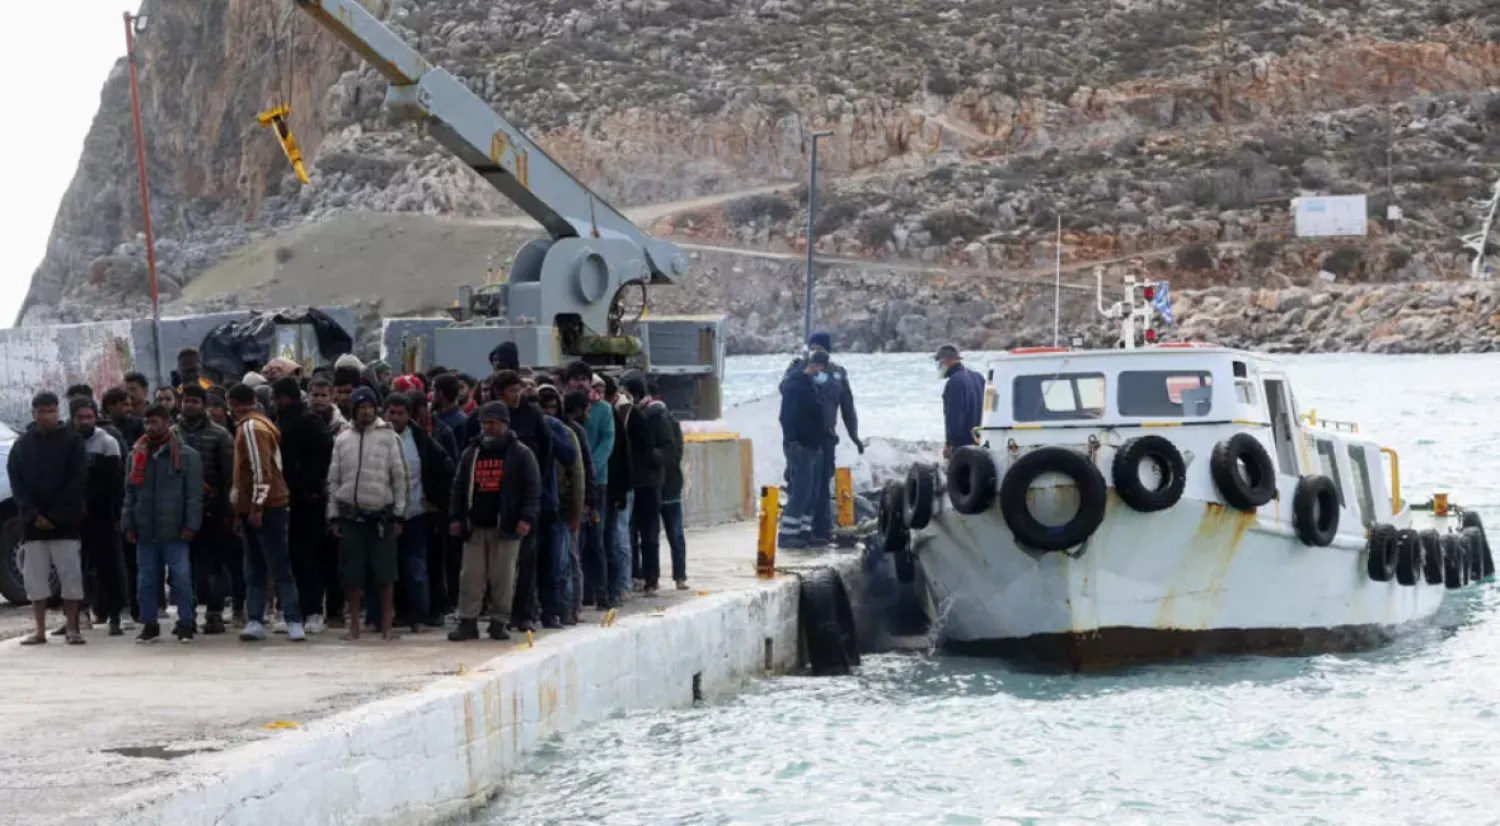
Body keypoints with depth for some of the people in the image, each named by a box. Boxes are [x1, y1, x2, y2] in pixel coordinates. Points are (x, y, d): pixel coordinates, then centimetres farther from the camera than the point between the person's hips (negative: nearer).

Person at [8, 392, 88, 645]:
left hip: (66, 521, -3)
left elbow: (78, 481, -6)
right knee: (35, 577, 2)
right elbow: (16, 482, 5)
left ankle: (72, 629, 1)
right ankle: (40, 631, 7)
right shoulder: (22, 444, 8)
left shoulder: (72, 440, -1)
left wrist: (56, 516, -11)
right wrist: (33, 515, -8)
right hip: (33, 522, 3)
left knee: (71, 574, -4)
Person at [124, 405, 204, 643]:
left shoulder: (187, 456, 0)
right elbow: (130, 493, 14)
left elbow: (194, 495, -3)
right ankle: (149, 624, 16)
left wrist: (191, 525, -10)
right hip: (145, 531, 4)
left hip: (174, 532, -4)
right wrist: (128, 524, 6)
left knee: (181, 578, -4)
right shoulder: (137, 455, 12)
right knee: (146, 580, 7)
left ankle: (186, 624, 3)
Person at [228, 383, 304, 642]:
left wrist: (256, 507, -20)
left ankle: (294, 622, -9)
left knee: (280, 568, -9)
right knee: (254, 570, 9)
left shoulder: (251, 427, -13)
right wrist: (241, 511, 24)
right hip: (252, 508, 10)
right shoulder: (247, 427, 17)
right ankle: (255, 621, 10)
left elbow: (261, 470, -20)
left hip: (264, 508, -10)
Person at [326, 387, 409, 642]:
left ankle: (387, 625, 8)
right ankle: (354, 625, 12)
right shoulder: (342, 439, 8)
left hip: (381, 515, -2)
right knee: (352, 574, 3)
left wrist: (398, 515, -3)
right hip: (350, 515, 2)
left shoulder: (388, 437, 1)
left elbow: (400, 478, 1)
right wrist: (333, 516, 6)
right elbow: (333, 480, 11)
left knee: (385, 573, 0)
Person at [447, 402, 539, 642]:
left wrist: (526, 518, -12)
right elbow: (458, 488, 17)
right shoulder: (470, 454, 15)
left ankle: (498, 623, 6)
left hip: (506, 527, -3)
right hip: (475, 526, 3)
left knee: (503, 578, -1)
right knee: (470, 576, -1)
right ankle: (467, 621, 2)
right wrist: (455, 517, 8)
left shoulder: (520, 454, 2)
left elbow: (533, 489, -2)